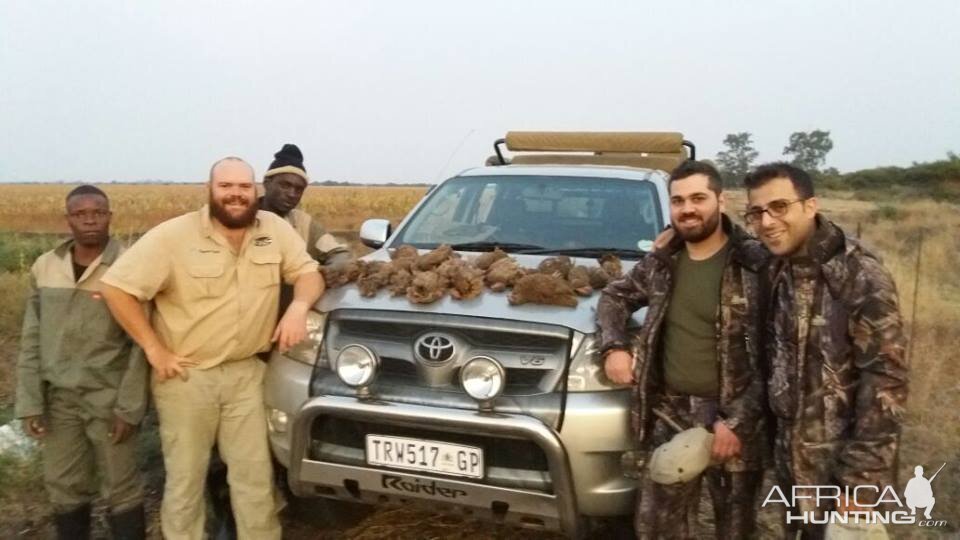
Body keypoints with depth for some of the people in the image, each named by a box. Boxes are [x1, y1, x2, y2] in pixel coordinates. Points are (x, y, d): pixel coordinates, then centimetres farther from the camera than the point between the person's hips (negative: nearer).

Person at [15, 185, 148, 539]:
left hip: (108, 397, -4)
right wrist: (29, 401, 1)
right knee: (64, 487, 15)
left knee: (121, 488, 6)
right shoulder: (44, 267, 3)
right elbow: (32, 340, 6)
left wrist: (129, 406, -12)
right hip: (58, 397, 4)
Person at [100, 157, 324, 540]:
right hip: (185, 376, -2)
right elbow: (117, 287, -12)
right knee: (185, 477, 11)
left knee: (255, 475, 9)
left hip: (246, 373, 3)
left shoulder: (275, 229, -2)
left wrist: (299, 307, -17)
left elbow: (309, 273, 6)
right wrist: (154, 349, -12)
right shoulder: (174, 235, -12)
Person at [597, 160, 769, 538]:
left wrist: (739, 420, -20)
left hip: (732, 417, -4)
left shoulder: (756, 264, -12)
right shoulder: (661, 262, 4)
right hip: (668, 414, 4)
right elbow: (615, 296, 19)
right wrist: (614, 346, 1)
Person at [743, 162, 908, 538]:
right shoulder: (776, 271, 2)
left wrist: (864, 479, -21)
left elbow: (885, 382, -20)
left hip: (839, 468, -6)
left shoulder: (861, 277, -18)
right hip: (792, 460, 6)